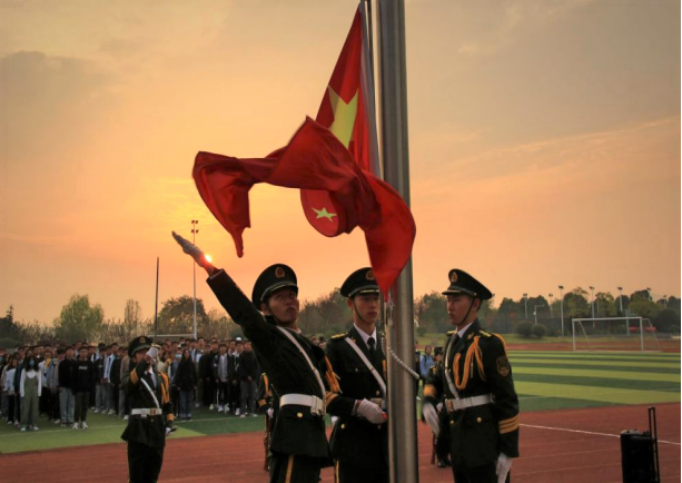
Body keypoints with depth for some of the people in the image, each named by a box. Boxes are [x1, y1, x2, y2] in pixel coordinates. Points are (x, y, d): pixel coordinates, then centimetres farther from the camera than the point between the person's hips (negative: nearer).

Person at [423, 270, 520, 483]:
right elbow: (439, 375, 25)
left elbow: (507, 401, -14)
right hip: (459, 442, 8)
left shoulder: (488, 344, -13)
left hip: (484, 447, -8)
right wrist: (428, 401, 3)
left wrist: (508, 451, -16)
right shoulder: (452, 340, 12)